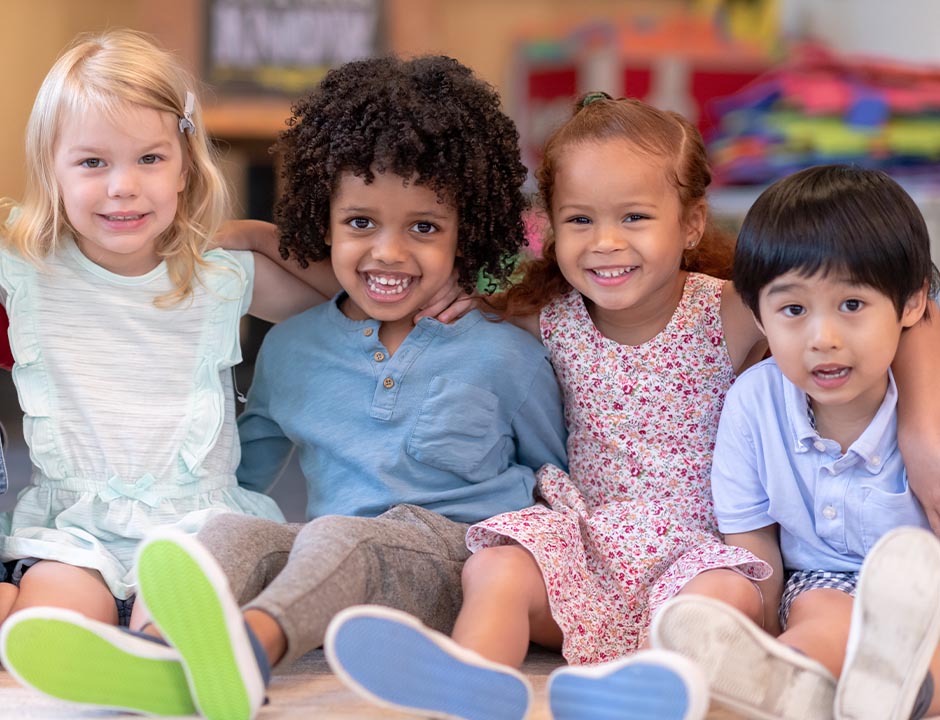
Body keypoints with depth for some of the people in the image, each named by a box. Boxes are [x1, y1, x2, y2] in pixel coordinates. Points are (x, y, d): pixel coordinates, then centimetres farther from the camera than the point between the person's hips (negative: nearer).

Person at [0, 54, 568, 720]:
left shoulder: (506, 356, 6)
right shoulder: (291, 348, 15)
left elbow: (556, 477, 19)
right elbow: (242, 470, 26)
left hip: (457, 564, -4)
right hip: (331, 583, 4)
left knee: (338, 536, -35)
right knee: (234, 532, -26)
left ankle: (251, 649, -66)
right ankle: (163, 664, -57)